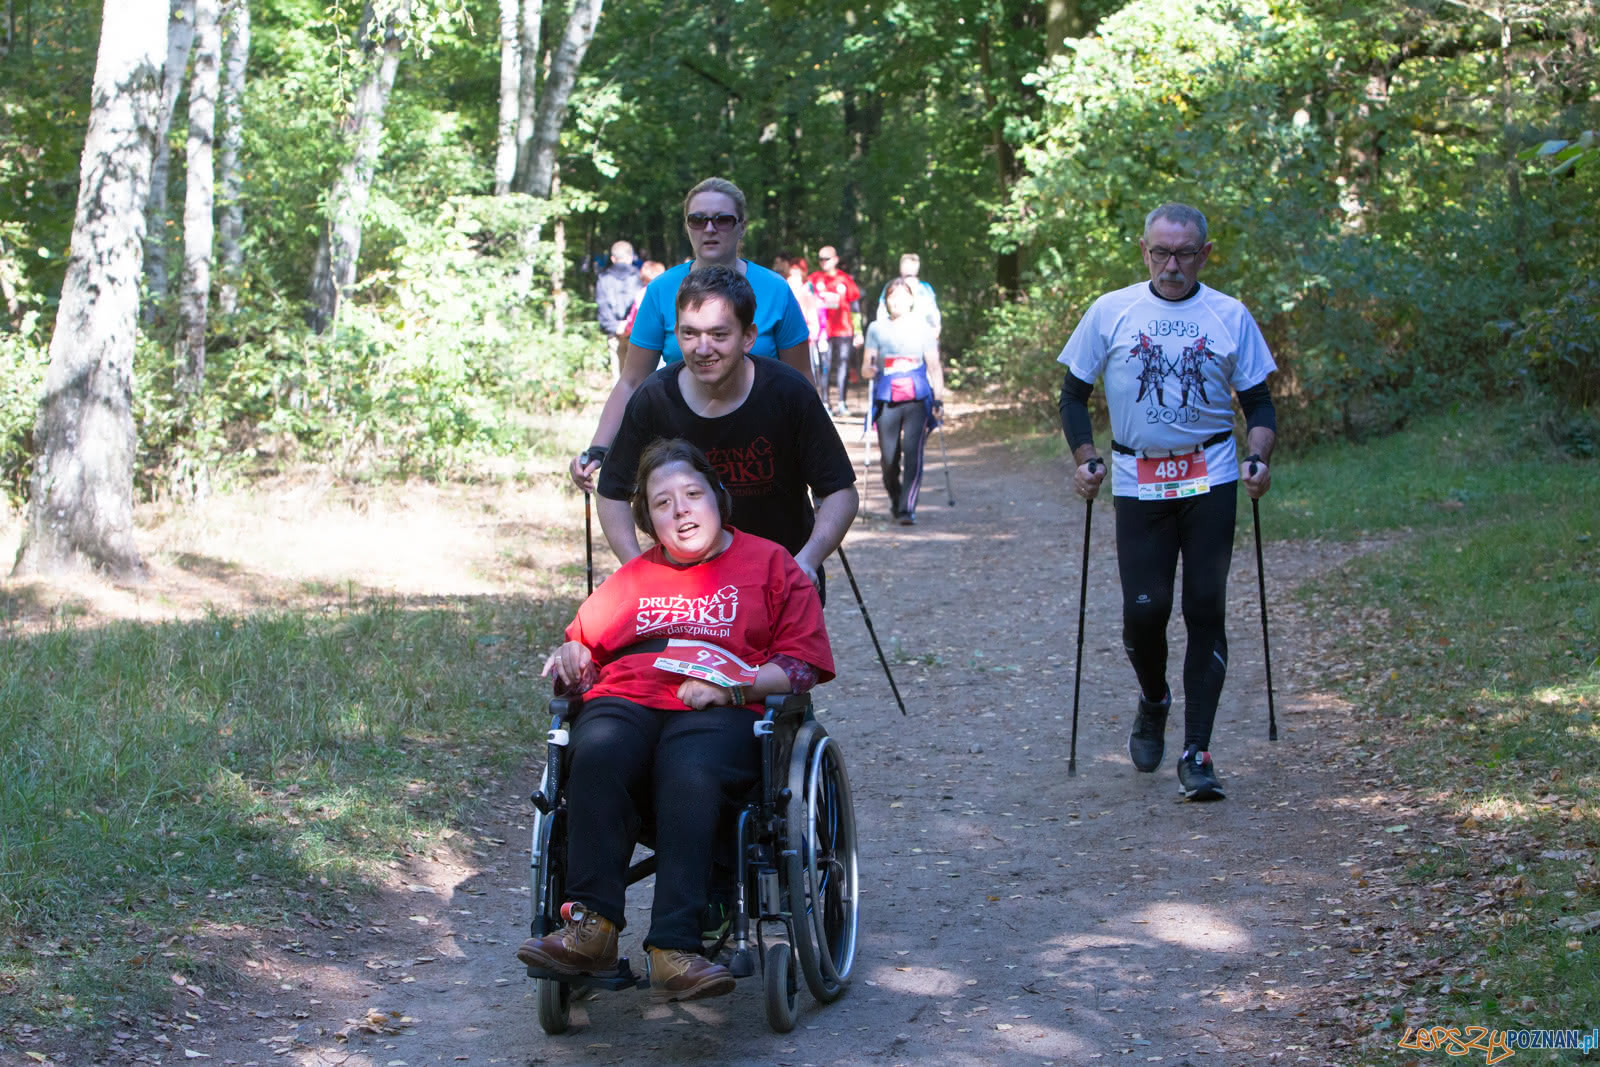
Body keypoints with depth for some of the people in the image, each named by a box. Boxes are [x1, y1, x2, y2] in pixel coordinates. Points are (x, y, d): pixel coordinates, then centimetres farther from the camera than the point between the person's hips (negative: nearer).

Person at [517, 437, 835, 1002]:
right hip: (626, 702, 3)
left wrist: (730, 686, -7)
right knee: (598, 755, -35)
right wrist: (569, 656, 12)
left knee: (690, 772, -39)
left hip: (720, 716, -3)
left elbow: (804, 663, 9)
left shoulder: (769, 564, 18)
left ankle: (673, 950, -49)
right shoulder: (631, 578, 30)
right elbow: (586, 637, 38)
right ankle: (592, 927, -43)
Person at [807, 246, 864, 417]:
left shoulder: (845, 280, 7)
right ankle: (825, 402, 3)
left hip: (844, 330, 0)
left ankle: (842, 403, 3)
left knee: (843, 363, -3)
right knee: (825, 365, -3)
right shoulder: (814, 279, 7)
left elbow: (854, 306, 11)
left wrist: (858, 331, 8)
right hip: (822, 329, 0)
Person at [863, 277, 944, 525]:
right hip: (886, 400, 1)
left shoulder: (923, 328, 9)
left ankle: (907, 509, -13)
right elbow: (866, 366, 8)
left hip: (917, 399, -1)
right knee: (889, 458, -1)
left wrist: (938, 399, 2)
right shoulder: (877, 329, 11)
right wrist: (869, 369, -16)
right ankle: (896, 502, 24)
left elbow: (934, 367, 10)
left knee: (912, 452, -14)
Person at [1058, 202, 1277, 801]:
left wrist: (1258, 457, -9)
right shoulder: (1110, 313, 5)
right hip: (1138, 479, 0)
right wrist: (1085, 459, -5)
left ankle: (1196, 754, -1)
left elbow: (1258, 402, 10)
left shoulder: (1230, 317, 5)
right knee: (1143, 608, -6)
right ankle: (1153, 701, 28)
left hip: (1211, 478, 0)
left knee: (1205, 610, -5)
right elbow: (1073, 395, 10)